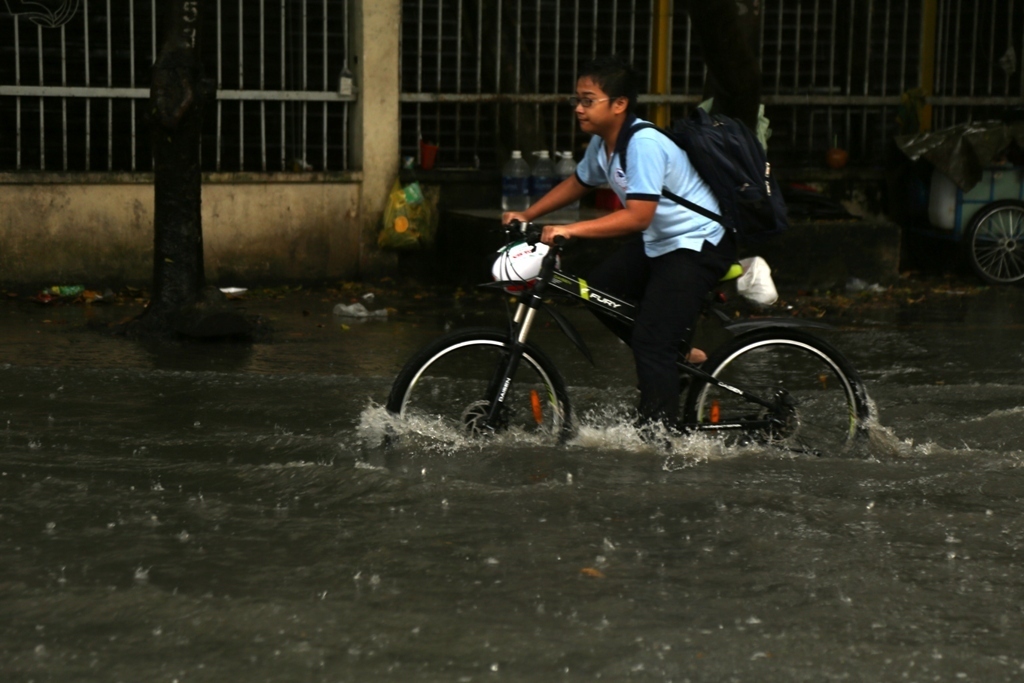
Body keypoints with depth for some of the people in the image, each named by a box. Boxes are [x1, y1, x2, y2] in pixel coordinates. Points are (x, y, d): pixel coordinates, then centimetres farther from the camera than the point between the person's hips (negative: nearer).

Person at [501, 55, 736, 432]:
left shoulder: (644, 144, -27)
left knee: (651, 344, -14)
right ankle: (677, 356, 18)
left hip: (698, 244, -10)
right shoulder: (603, 143, 2)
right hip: (658, 241, 10)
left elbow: (638, 216, -34)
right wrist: (527, 214, 11)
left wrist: (569, 229, -37)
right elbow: (578, 182, 20)